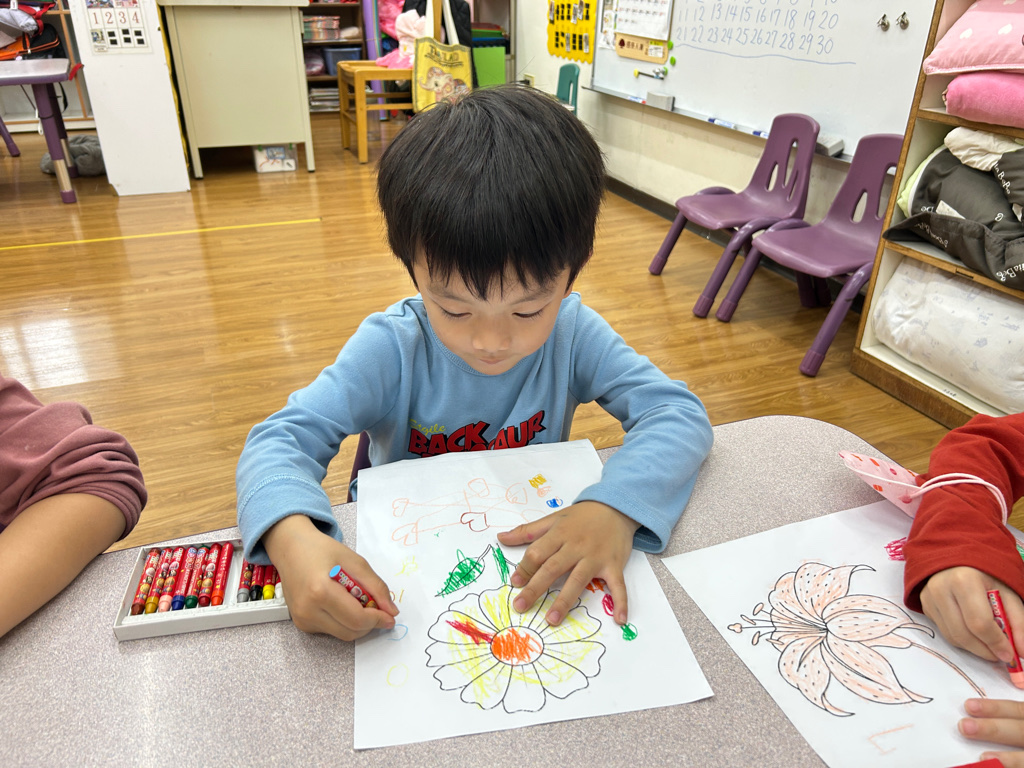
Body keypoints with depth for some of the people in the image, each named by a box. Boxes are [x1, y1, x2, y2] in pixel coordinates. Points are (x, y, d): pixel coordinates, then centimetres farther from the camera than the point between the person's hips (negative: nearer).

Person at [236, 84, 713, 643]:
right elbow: (280, 439, -20)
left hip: (540, 563, 1)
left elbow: (678, 412, -16)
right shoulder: (390, 350, -17)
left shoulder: (573, 335, -14)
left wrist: (617, 507, -35)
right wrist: (293, 537, -41)